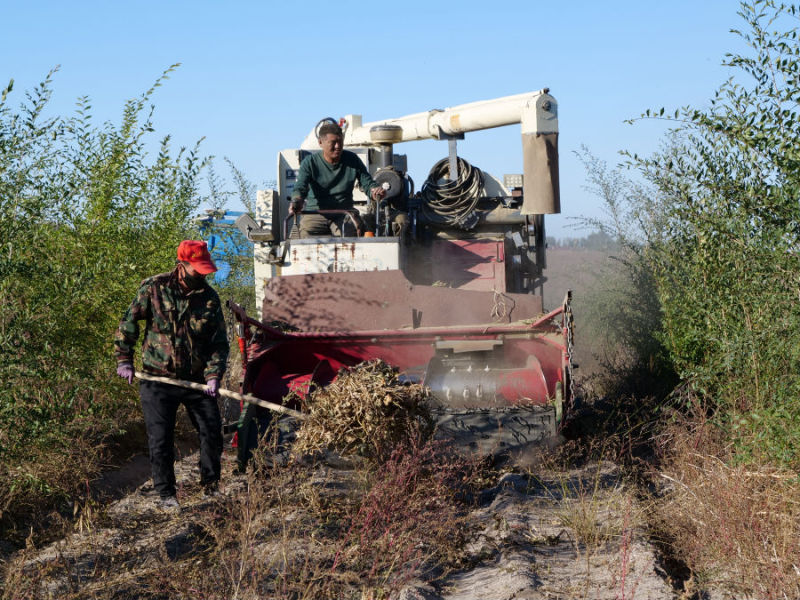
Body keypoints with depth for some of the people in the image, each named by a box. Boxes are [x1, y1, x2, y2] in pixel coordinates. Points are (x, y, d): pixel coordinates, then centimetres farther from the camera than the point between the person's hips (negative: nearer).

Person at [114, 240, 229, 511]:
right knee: (160, 440, 0)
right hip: (158, 378, -2)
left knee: (212, 433, 3)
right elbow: (129, 322, 1)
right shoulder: (154, 288, -6)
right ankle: (166, 494, 14)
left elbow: (219, 342, 2)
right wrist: (124, 360, -4)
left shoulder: (210, 298, 1)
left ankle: (211, 486, 22)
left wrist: (214, 375, -11)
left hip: (197, 380, 2)